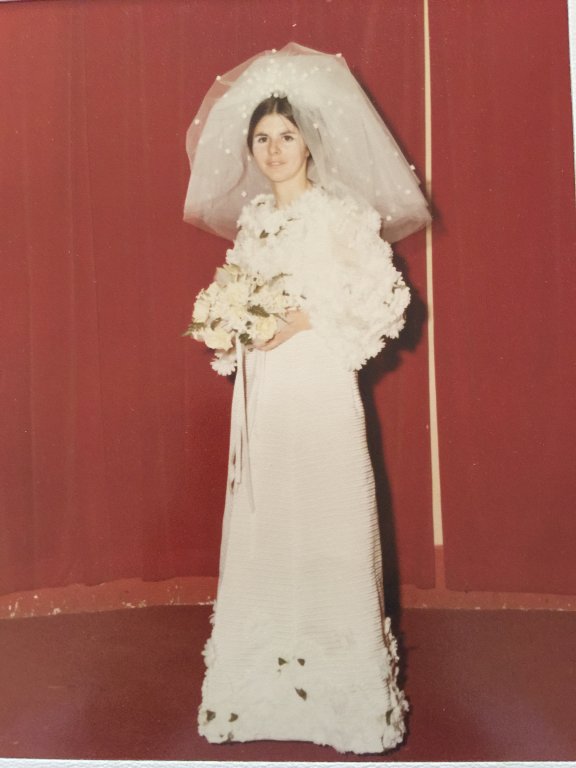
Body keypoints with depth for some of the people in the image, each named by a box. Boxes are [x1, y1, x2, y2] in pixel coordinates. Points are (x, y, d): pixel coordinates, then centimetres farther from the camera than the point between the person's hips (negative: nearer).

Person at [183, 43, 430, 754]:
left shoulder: (341, 213, -3)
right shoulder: (251, 219, 15)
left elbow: (381, 299, -8)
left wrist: (304, 320, -14)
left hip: (319, 389, -5)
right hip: (262, 391, 6)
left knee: (326, 526, -2)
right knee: (262, 525, 8)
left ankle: (344, 689, 13)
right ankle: (269, 680, 21)